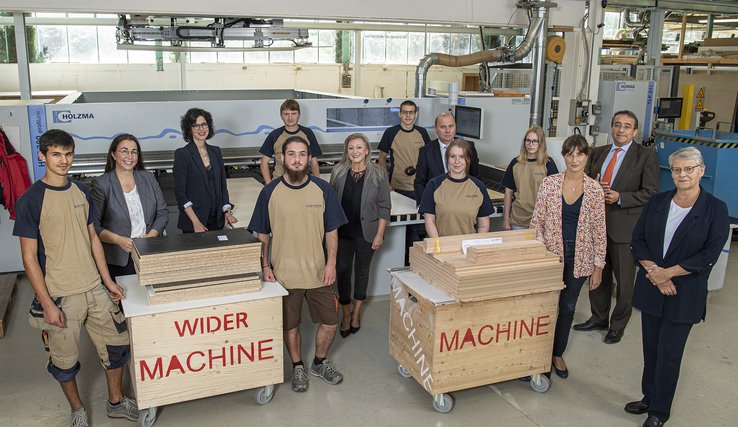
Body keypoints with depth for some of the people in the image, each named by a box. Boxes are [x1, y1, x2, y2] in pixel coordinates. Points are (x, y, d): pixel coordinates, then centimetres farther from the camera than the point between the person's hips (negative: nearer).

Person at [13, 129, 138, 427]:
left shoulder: (81, 191, 4)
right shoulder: (31, 200, -12)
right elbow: (29, 257, -11)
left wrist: (108, 281, 9)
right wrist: (47, 303, -13)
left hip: (95, 289, 5)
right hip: (60, 296, -5)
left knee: (117, 345, 13)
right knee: (65, 360, 11)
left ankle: (116, 402, 34)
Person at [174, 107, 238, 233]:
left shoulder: (216, 151, 9)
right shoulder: (182, 154, -7)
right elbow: (180, 192, -11)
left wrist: (227, 212, -1)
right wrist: (196, 222, -17)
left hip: (217, 219, 5)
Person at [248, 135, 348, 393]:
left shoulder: (323, 190, -3)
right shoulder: (270, 192, -5)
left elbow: (331, 230, 1)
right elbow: (262, 234, 2)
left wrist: (331, 263, -6)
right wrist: (265, 265, -4)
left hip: (318, 272, 1)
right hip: (284, 273, -1)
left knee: (329, 321, 10)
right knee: (290, 324, 12)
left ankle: (319, 363, 35)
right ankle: (298, 368, 35)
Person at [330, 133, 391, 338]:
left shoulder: (378, 174, -8)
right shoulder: (338, 172, -2)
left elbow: (384, 207, -5)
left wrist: (380, 234, -8)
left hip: (366, 233, -1)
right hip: (342, 232, 1)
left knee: (362, 271, 13)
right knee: (342, 271, 5)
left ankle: (356, 312, 32)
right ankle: (346, 313, 23)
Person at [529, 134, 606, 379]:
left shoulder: (595, 190, -4)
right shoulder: (549, 184, -5)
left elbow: (599, 231, -1)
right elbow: (536, 222, -2)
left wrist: (598, 266, -1)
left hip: (579, 258, 1)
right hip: (551, 255, -1)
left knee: (568, 307, 13)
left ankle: (557, 354, 32)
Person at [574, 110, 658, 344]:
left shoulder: (646, 155, -6)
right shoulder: (597, 153, 9)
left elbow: (651, 193, -10)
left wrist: (619, 197, -20)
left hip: (625, 226, -5)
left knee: (624, 280, 7)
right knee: (598, 274, 17)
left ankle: (618, 325, 25)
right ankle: (598, 317, 35)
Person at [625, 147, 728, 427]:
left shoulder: (715, 209, -7)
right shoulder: (657, 202, 3)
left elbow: (709, 255, -12)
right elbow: (638, 239, 1)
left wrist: (668, 272, -15)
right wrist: (653, 271, -12)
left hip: (685, 295, -3)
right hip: (651, 288, 4)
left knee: (669, 354, 5)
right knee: (651, 349, 14)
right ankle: (649, 398, 33)